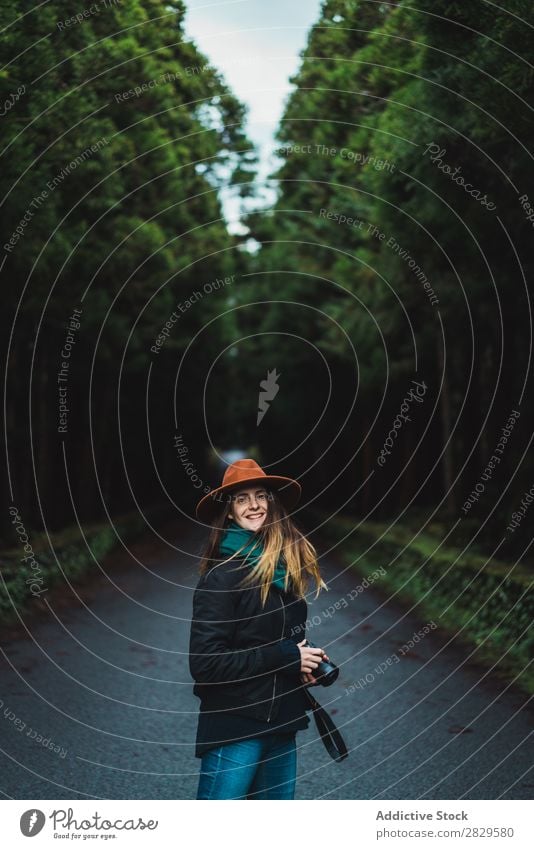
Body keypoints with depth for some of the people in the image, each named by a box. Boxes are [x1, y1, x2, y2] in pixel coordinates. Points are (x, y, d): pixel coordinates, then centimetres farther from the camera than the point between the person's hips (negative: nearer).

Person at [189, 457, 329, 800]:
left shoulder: (286, 564, 7)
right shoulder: (223, 573, -15)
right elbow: (205, 664, -19)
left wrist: (305, 660, 0)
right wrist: (285, 656, -16)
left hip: (282, 724, 8)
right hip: (235, 729, -7)